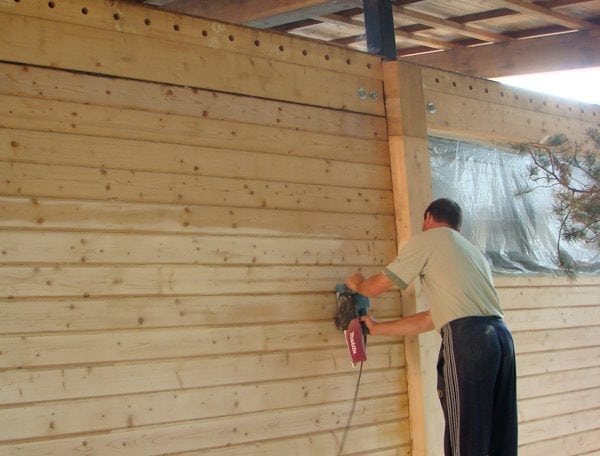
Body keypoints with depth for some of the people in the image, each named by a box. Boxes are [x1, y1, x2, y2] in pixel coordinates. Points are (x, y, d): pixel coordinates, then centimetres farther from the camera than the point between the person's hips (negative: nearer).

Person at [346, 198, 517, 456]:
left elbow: (377, 286, 14)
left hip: (467, 338, -7)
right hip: (500, 335, 7)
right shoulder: (471, 251, 31)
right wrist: (377, 328, 36)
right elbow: (434, 318, 29)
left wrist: (357, 284, 37)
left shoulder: (427, 239, 10)